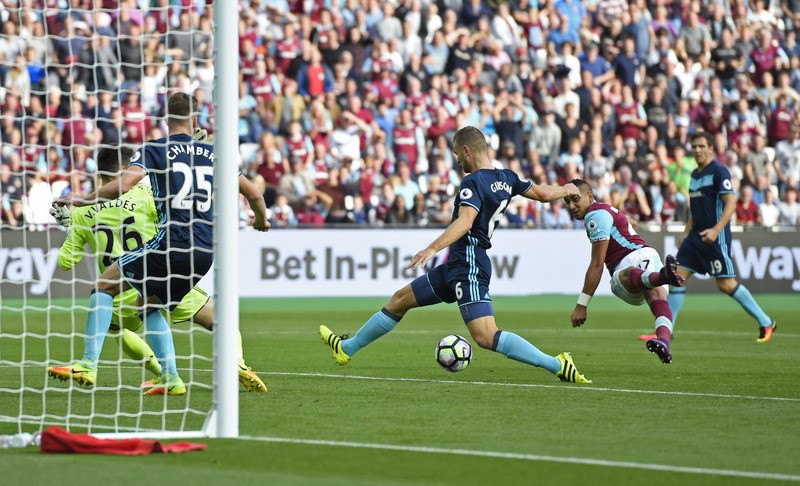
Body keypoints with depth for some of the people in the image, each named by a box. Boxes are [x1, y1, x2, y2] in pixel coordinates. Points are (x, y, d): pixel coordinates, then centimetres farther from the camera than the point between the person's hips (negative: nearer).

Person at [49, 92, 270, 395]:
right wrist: (262, 219, 41)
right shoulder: (212, 154, 14)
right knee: (149, 303, 24)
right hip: (205, 251, 6)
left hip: (171, 241, -6)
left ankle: (89, 365, -6)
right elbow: (252, 194, 19)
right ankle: (171, 378, 14)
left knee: (105, 285, 7)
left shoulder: (153, 150, 0)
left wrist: (78, 201, -2)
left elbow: (122, 185, -15)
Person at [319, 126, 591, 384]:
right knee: (401, 300, 20)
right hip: (456, 266, 10)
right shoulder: (507, 179, 10)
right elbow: (543, 194, 20)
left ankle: (557, 365, -20)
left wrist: (432, 249, -38)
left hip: (469, 267, -10)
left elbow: (465, 222, -29)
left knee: (486, 338, -20)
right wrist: (567, 190, 41)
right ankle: (347, 348, 33)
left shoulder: (474, 181, -15)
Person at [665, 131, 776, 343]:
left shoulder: (719, 171, -11)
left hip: (716, 237, -8)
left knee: (726, 284, -7)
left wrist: (716, 230, -26)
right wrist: (685, 234, 19)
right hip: (696, 235, 8)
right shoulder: (695, 174, 15)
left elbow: (731, 203, -17)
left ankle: (766, 323, 5)